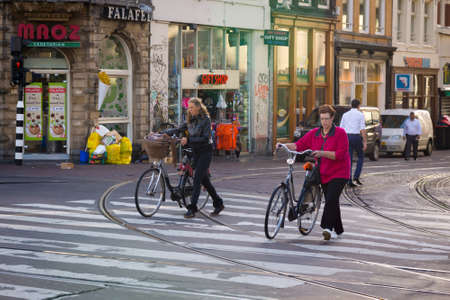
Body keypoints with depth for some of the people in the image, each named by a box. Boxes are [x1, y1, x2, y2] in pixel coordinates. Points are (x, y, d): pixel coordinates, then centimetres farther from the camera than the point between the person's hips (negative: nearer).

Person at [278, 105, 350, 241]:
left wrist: (322, 153, -27)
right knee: (331, 201, 9)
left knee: (331, 199, -21)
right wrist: (284, 145, -12)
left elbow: (340, 154, -18)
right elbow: (299, 145, 2)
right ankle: (338, 229, 20)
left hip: (339, 173, -5)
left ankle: (327, 227, -26)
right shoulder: (314, 133, 5)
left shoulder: (340, 133, -10)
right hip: (324, 174, 5)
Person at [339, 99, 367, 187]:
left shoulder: (345, 115, 11)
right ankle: (356, 176, 1)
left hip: (347, 137, 3)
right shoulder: (360, 115, -2)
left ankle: (349, 181, -2)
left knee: (349, 159, 4)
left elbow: (341, 128, 9)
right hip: (356, 137, -3)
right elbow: (362, 129, -9)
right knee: (360, 157, 15)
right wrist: (365, 142, -8)